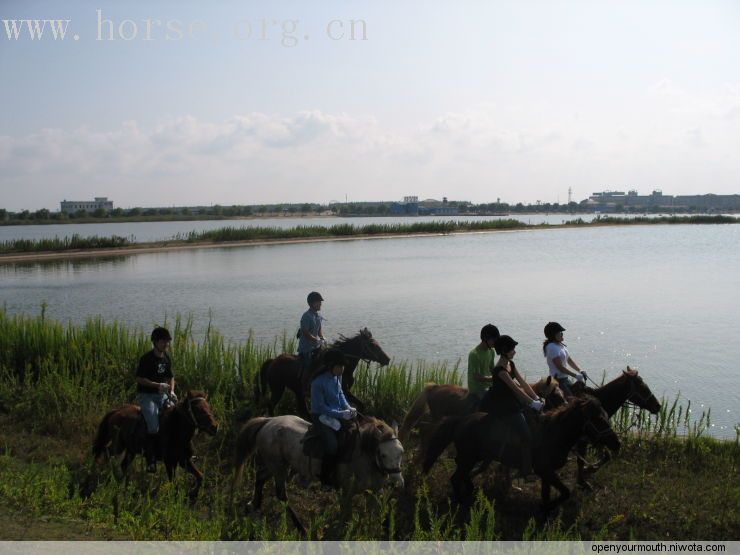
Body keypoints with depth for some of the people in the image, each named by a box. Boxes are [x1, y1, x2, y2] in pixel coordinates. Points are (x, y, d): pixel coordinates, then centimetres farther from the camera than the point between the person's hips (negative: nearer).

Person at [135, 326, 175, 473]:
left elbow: (171, 377, 20)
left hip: (162, 395, 7)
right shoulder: (146, 359, -12)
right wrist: (158, 385, -20)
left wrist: (171, 391, 3)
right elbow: (139, 379, -15)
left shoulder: (166, 359, 9)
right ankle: (151, 461, -12)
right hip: (146, 395, -7)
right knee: (154, 426, -19)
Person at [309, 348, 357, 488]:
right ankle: (325, 478, -2)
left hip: (338, 413, 8)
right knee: (332, 445, -24)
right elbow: (321, 407, -20)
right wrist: (341, 414, -23)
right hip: (321, 417, -8)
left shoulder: (337, 376, -2)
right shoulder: (318, 382, -24)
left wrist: (348, 408, -3)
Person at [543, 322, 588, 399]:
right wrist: (576, 375, -17)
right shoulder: (552, 347, -19)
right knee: (571, 398, -19)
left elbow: (569, 360, 17)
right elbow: (560, 367, -21)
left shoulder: (560, 345, 12)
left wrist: (580, 371, 4)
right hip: (558, 380, -10)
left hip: (565, 378, 10)